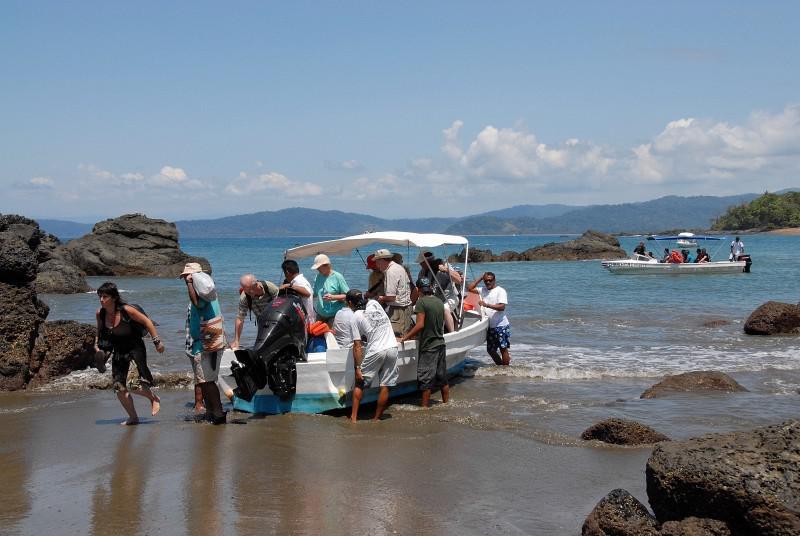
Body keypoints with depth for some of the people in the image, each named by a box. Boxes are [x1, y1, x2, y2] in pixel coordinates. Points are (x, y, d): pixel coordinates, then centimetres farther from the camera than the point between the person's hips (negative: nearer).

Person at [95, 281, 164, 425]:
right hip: (118, 352, 6)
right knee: (119, 389, 4)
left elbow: (147, 321, -10)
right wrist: (97, 344, 1)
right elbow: (100, 331, 17)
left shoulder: (126, 310, -20)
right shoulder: (100, 313, -4)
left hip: (135, 349, -6)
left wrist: (157, 341, -11)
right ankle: (133, 417, 22)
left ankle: (154, 399, 12)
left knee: (133, 386, -19)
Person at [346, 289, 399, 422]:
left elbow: (357, 346, -7)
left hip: (375, 351, -4)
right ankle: (376, 418, 14)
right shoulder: (374, 303, 10)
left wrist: (358, 368, -3)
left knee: (360, 383, 11)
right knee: (385, 386, 7)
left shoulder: (355, 318, -3)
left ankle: (353, 417, 9)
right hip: (392, 348, 4)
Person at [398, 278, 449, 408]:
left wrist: (404, 338, -16)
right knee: (442, 377, 15)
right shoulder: (439, 302, 9)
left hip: (428, 346, -7)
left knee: (426, 379, -1)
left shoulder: (421, 301, -14)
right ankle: (446, 402, 23)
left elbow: (420, 325, -21)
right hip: (440, 343, 7)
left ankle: (425, 407, 2)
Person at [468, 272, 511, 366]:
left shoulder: (500, 291, -8)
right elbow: (470, 288, 8)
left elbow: (502, 307, -18)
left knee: (503, 348, -5)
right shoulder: (483, 290, 12)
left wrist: (487, 305, -28)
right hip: (490, 326, 7)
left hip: (501, 326, -7)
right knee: (490, 350, 11)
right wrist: (480, 278, 5)